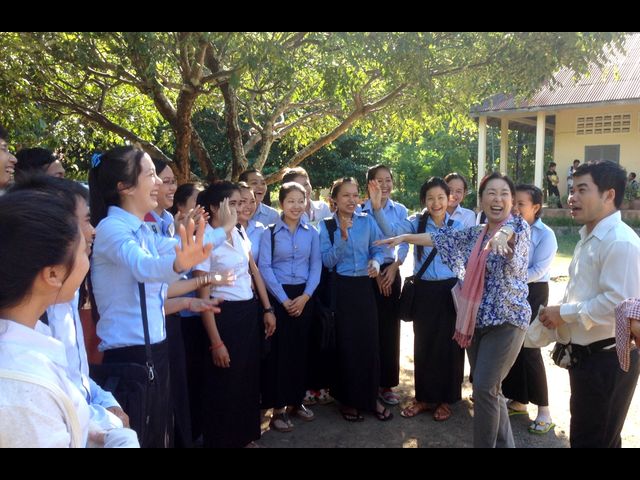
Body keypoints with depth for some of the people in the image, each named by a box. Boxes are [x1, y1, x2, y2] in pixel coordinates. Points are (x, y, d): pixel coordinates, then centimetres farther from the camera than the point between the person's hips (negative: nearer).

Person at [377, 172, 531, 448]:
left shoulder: (519, 226, -9)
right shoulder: (475, 234, 11)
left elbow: (510, 231, -33)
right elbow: (443, 238, 16)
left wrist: (501, 235, -56)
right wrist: (405, 237, 10)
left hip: (507, 320, -7)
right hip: (477, 320, 7)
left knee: (484, 387, -9)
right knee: (484, 387, 13)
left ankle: (486, 444, 8)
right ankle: (503, 444, 29)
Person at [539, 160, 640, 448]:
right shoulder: (589, 237, 11)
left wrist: (565, 314, -19)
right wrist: (559, 314, 4)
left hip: (608, 359, -10)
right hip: (586, 353, 10)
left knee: (595, 440, 6)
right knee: (583, 435, 24)